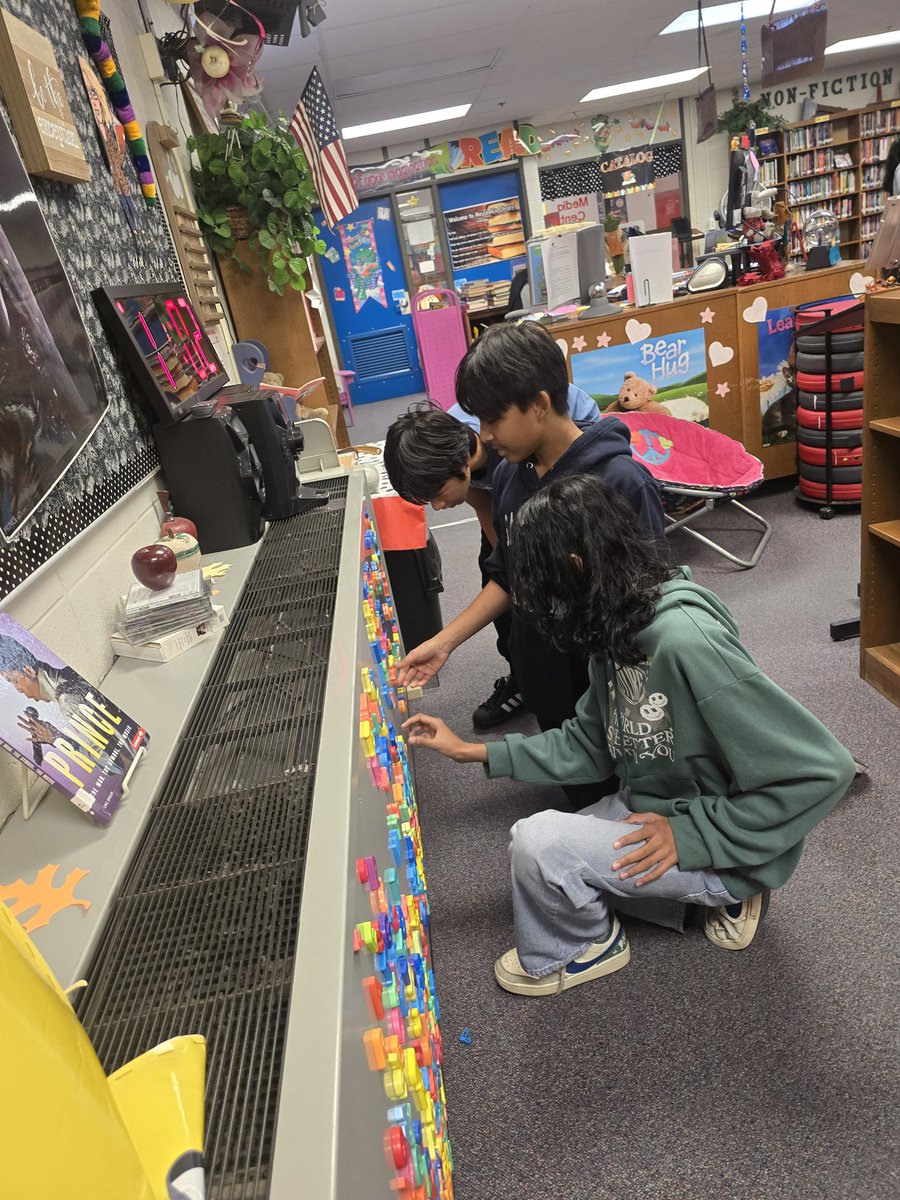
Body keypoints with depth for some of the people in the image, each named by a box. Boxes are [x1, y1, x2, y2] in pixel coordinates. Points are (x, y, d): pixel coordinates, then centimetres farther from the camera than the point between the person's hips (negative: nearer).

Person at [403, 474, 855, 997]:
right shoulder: (618, 630, -4)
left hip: (710, 841, -9)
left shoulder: (689, 642, -33)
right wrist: (474, 751, 2)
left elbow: (822, 770, -29)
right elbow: (589, 744, 5)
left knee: (538, 842, -24)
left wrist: (692, 833, -25)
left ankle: (572, 951, 12)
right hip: (649, 806, 9)